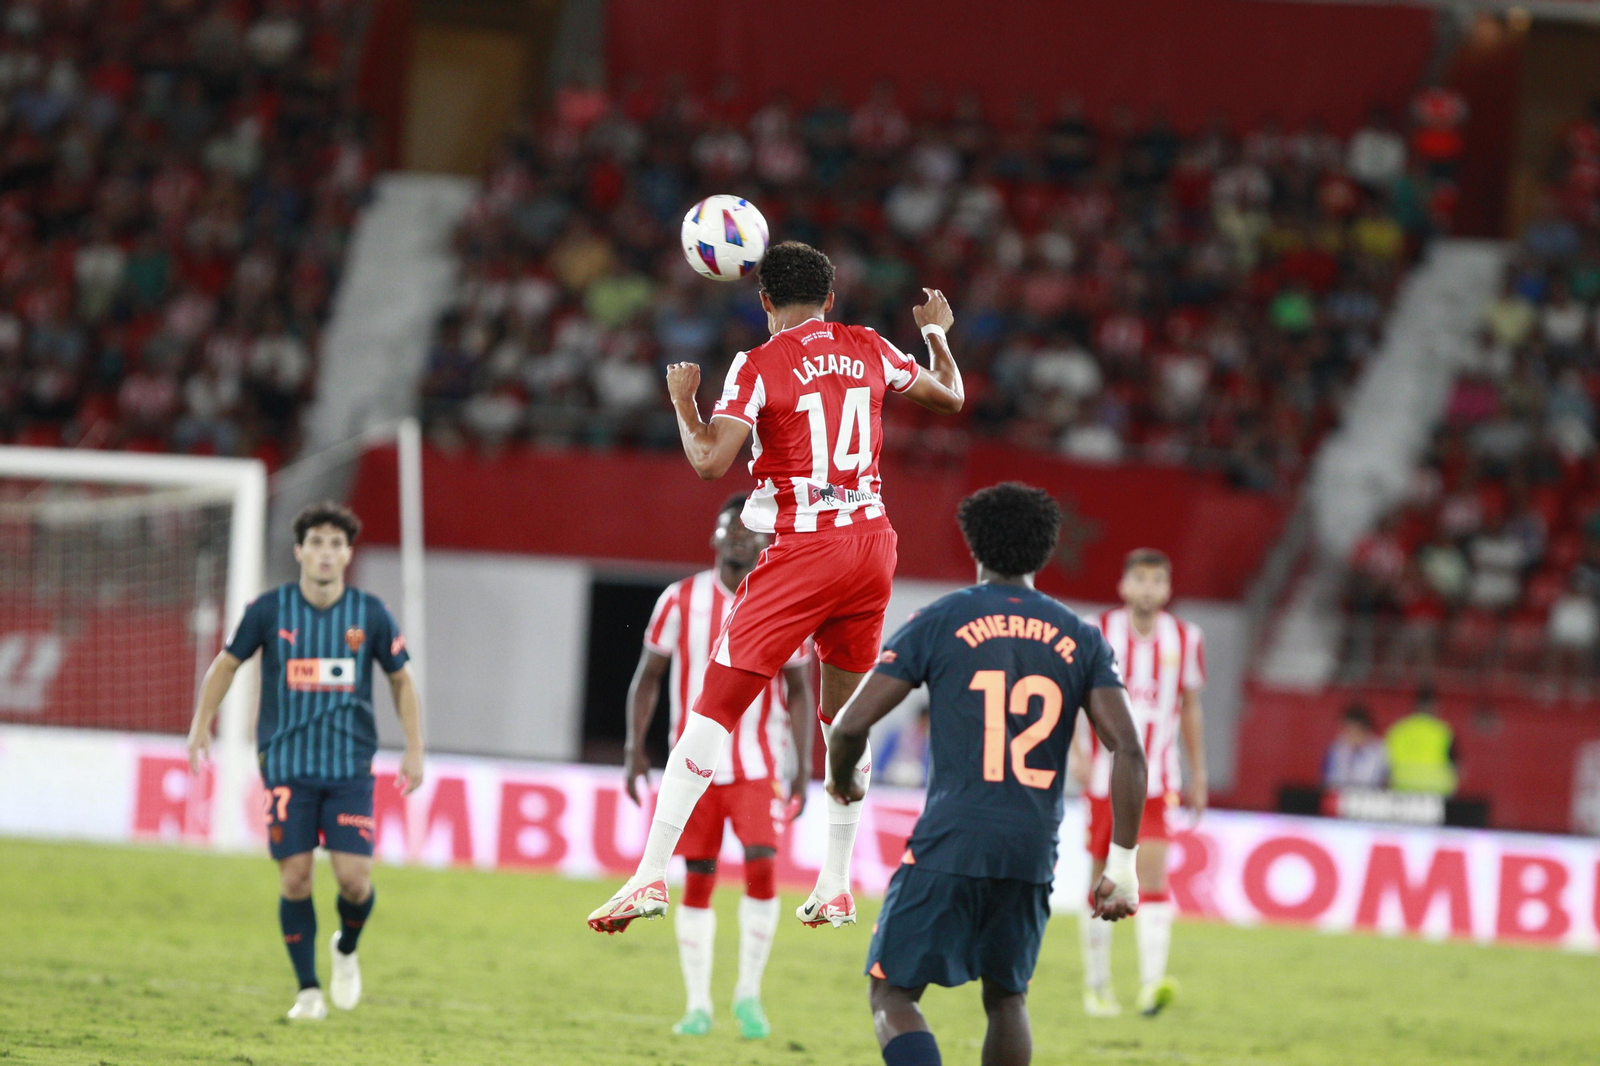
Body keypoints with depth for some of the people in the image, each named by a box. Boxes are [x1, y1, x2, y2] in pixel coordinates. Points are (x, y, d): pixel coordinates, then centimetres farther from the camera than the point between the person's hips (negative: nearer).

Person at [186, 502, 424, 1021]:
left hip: (351, 766, 0)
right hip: (287, 765, 0)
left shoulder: (371, 614, 0)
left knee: (354, 877, -9)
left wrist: (414, 748, 6)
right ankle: (308, 990, 9)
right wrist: (202, 724, 2)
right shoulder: (269, 609, -2)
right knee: (295, 878, -5)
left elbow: (401, 679, 12)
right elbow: (227, 663, 11)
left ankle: (347, 949, 24)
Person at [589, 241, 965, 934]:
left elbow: (710, 461, -16)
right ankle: (835, 889, 17)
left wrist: (682, 401, 3)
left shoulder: (759, 367, -6)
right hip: (872, 540, 5)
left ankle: (652, 875, -12)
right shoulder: (870, 350, 8)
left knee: (715, 707, -5)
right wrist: (937, 333, 41)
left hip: (803, 551, -5)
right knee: (845, 713, 17)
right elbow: (950, 398, 22)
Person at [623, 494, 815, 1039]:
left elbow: (798, 691, 5)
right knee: (698, 879, 1)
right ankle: (697, 1003, 10)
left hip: (757, 764, 0)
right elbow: (647, 677, 6)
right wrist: (635, 747, -4)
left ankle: (748, 992, 0)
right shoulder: (681, 601, -1)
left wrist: (802, 768, -2)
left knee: (762, 867, -15)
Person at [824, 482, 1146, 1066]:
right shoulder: (1082, 640, 9)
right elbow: (1127, 750, -2)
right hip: (1032, 856, 3)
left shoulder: (938, 623, 1)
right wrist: (1122, 865, 0)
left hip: (948, 845, -3)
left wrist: (841, 778, 19)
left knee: (892, 995, 4)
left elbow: (852, 724, -3)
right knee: (1006, 998, 22)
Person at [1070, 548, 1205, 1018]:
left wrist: (1198, 775, 15)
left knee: (1153, 869, -16)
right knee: (1101, 878, 5)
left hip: (1156, 779, 0)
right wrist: (1078, 751, -13)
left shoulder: (1184, 640, 4)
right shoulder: (1099, 634, -3)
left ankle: (1152, 983, -24)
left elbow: (1191, 708, 14)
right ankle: (1097, 986, 18)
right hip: (1104, 776, 0)